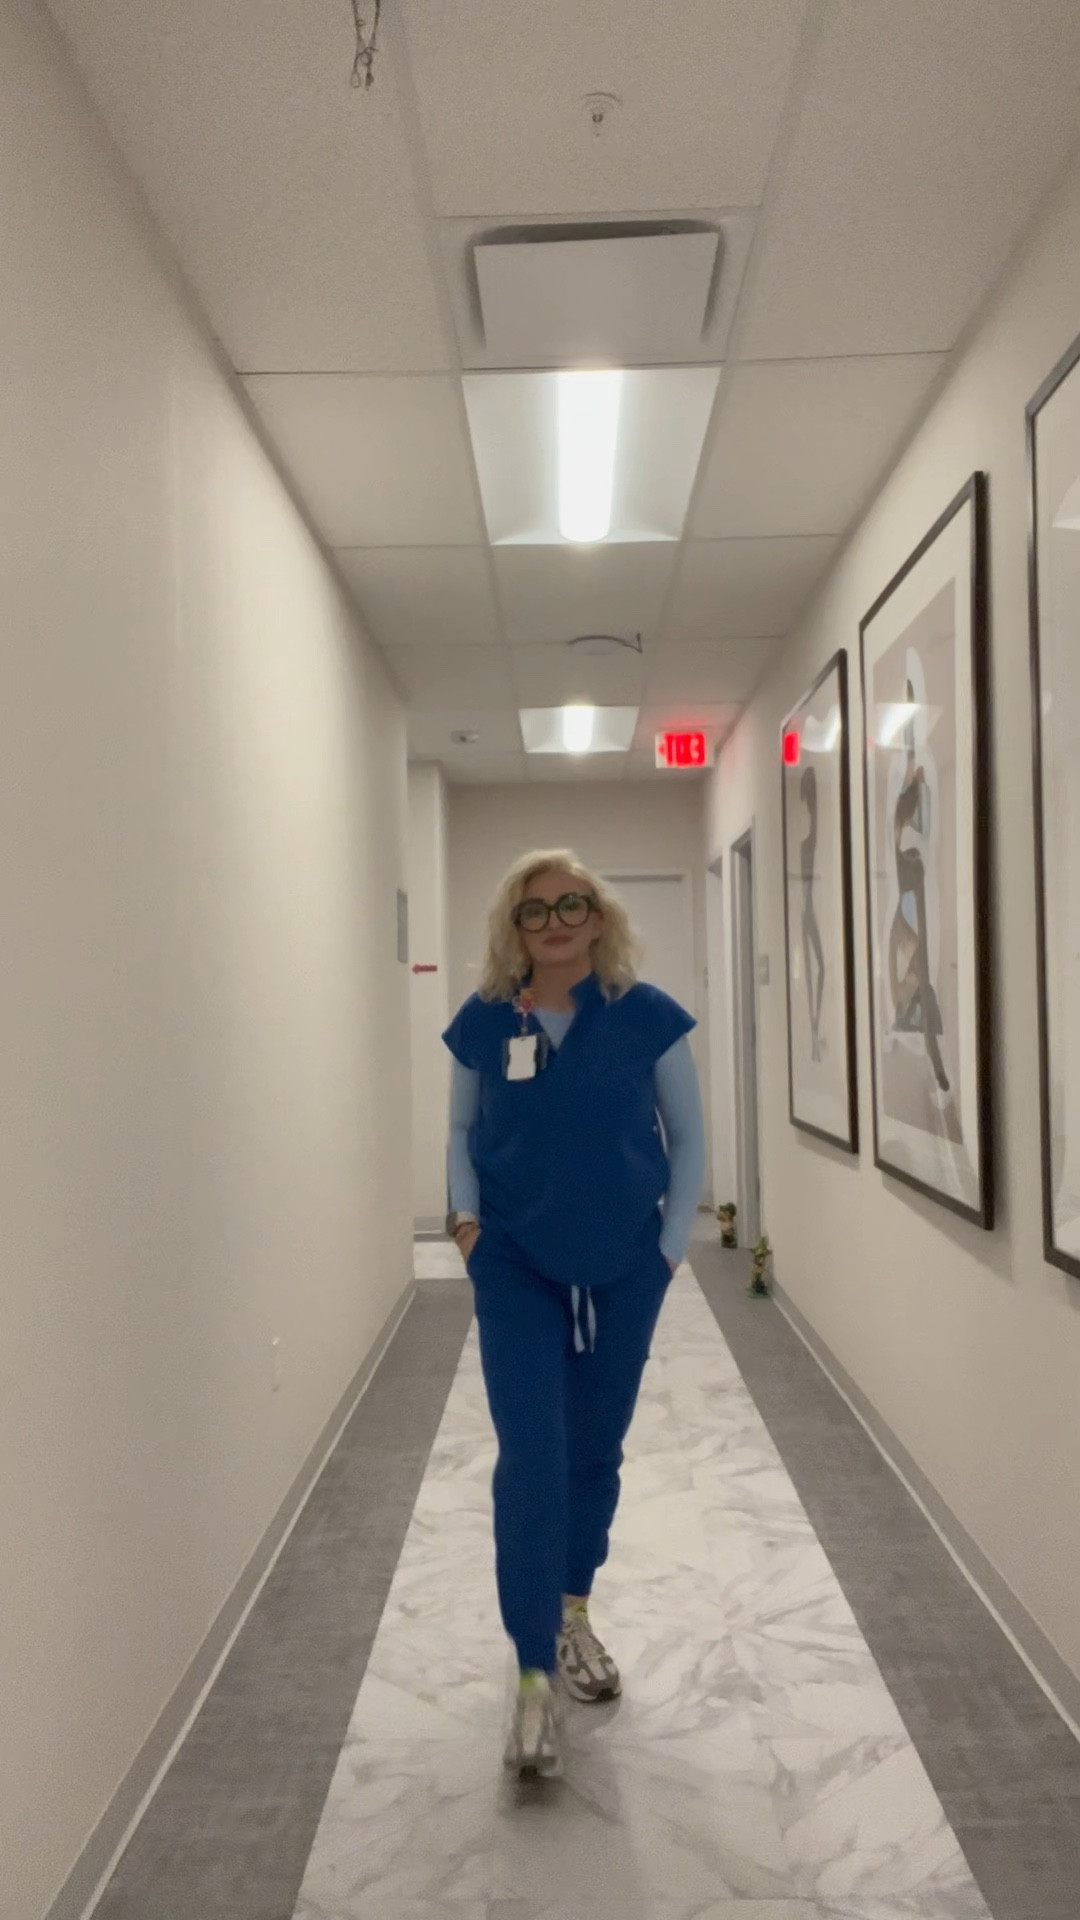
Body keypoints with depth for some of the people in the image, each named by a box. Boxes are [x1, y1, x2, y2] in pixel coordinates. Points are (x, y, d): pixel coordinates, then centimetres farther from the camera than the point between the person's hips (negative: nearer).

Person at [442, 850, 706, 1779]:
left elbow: (689, 1136, 0)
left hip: (623, 1268, 1)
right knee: (531, 1462, -6)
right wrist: (465, 1217, -4)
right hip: (516, 1270, 0)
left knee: (595, 1451, 14)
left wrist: (671, 1245, -3)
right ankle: (536, 1675, 3)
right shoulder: (483, 1023, -4)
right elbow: (460, 1130, 9)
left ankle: (575, 1616, 37)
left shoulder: (646, 1016, -8)